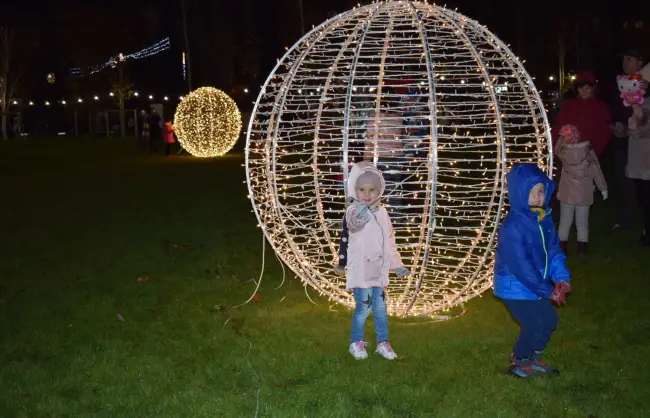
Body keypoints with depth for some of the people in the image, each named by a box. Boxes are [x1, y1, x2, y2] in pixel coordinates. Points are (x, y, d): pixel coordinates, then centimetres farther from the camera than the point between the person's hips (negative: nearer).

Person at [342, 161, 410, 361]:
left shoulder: (382, 212, 7)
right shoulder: (354, 210, -14)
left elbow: (389, 240, 16)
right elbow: (353, 223, -41)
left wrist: (397, 264, 15)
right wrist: (358, 218, -65)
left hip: (379, 270, 6)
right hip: (360, 270, -6)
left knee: (380, 307, 11)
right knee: (364, 307, -3)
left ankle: (383, 342, 24)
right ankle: (356, 343, 14)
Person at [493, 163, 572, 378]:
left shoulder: (544, 219, -1)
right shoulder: (513, 227, -28)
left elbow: (553, 250, 4)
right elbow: (521, 266, -27)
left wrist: (561, 278, -11)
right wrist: (548, 291, -21)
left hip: (535, 284, 8)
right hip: (514, 286, -8)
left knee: (550, 320, 16)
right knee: (536, 325, -5)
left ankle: (533, 358, 38)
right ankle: (519, 363, 19)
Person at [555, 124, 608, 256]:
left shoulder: (563, 152, -10)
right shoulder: (588, 151, -9)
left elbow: (557, 148, 17)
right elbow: (597, 171, -3)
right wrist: (603, 188, 5)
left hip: (567, 194, 0)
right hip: (584, 194, 0)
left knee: (565, 221, 10)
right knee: (582, 222, 9)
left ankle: (561, 247, 12)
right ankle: (582, 248, 12)